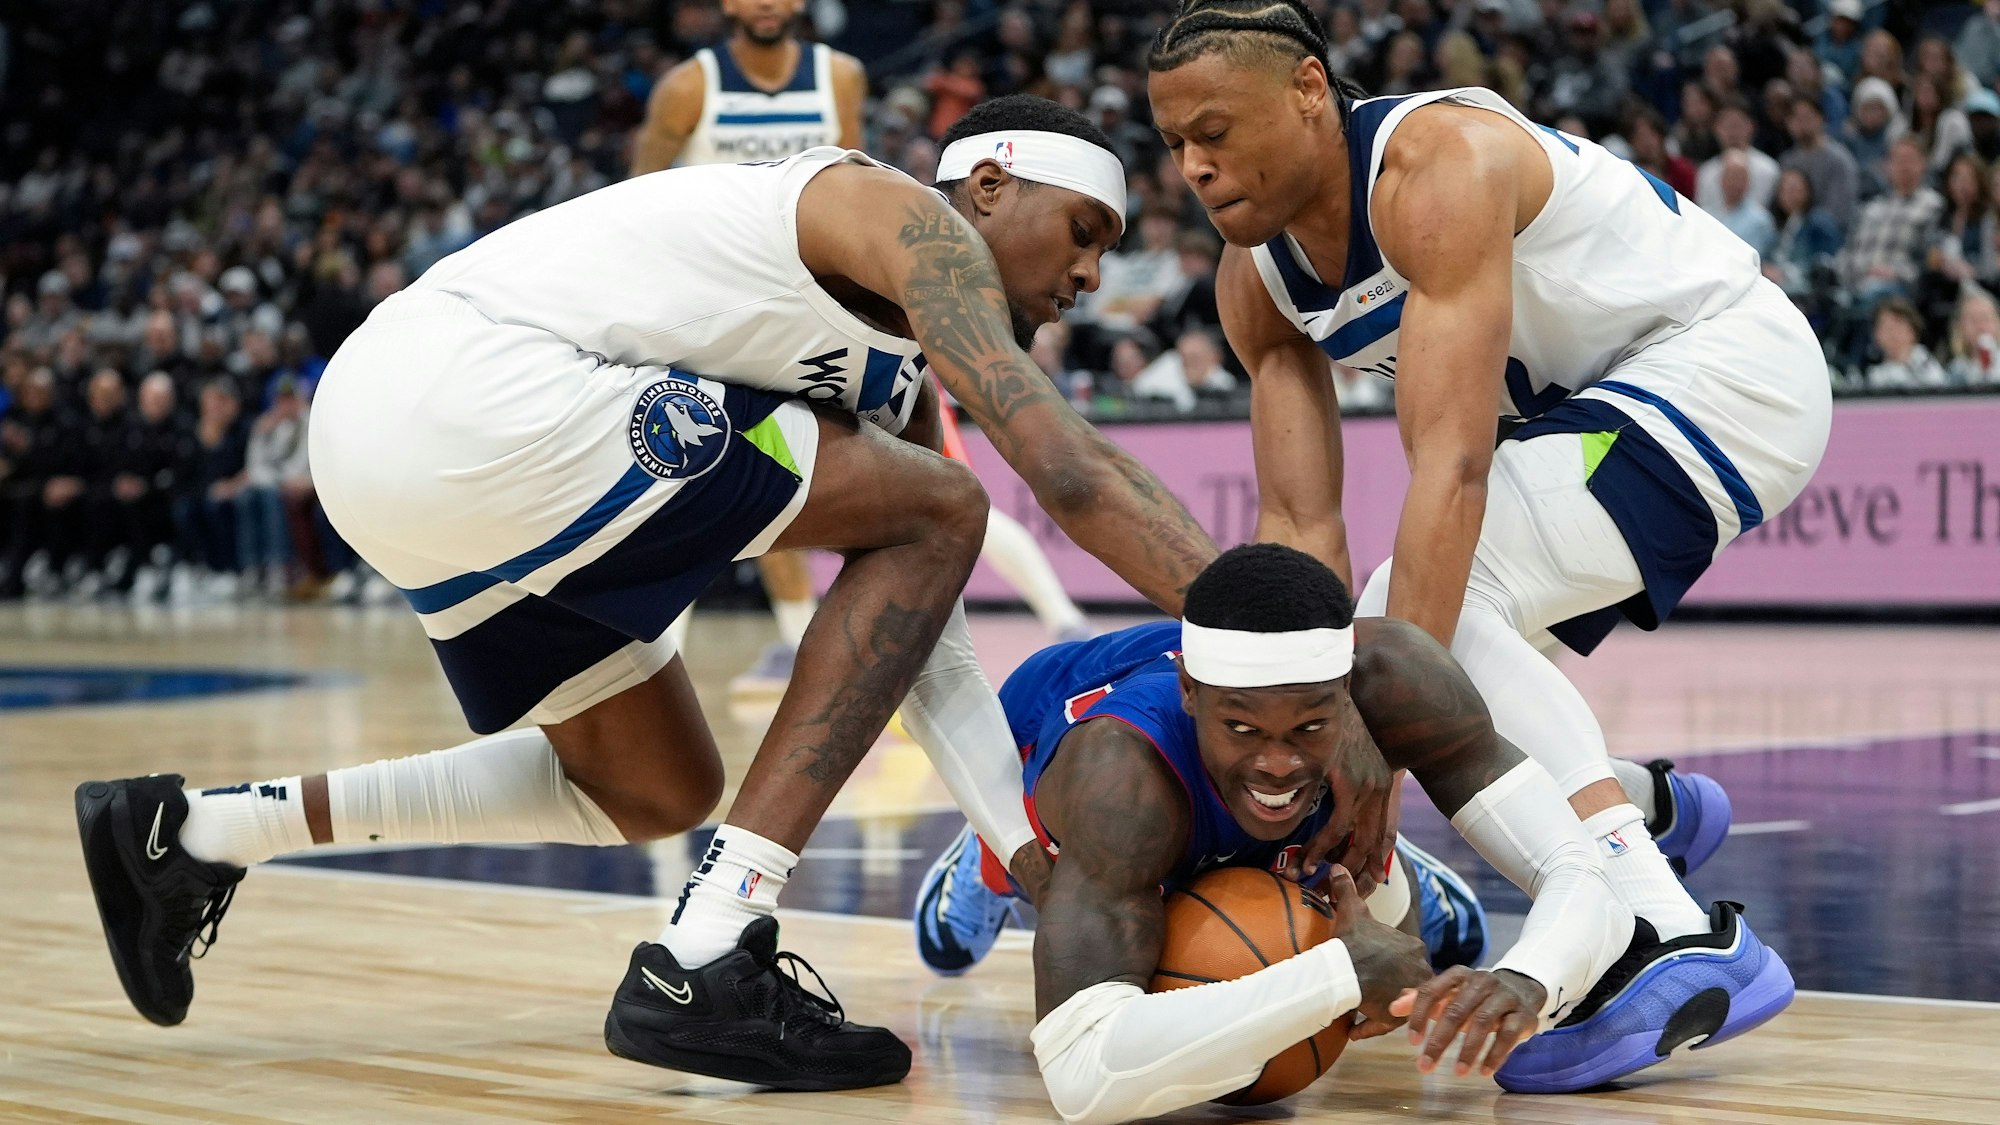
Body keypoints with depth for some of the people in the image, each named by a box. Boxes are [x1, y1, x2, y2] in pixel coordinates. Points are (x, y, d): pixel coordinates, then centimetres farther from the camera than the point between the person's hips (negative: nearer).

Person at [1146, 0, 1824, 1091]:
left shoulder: (1437, 165, -29)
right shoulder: (1256, 280, -3)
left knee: (1439, 605, -27)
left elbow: (1451, 466, -37)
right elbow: (1299, 523, -7)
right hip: (1590, 405, 9)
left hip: (1725, 360, -9)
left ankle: (1671, 941, -32)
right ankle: (1644, 808, 28)